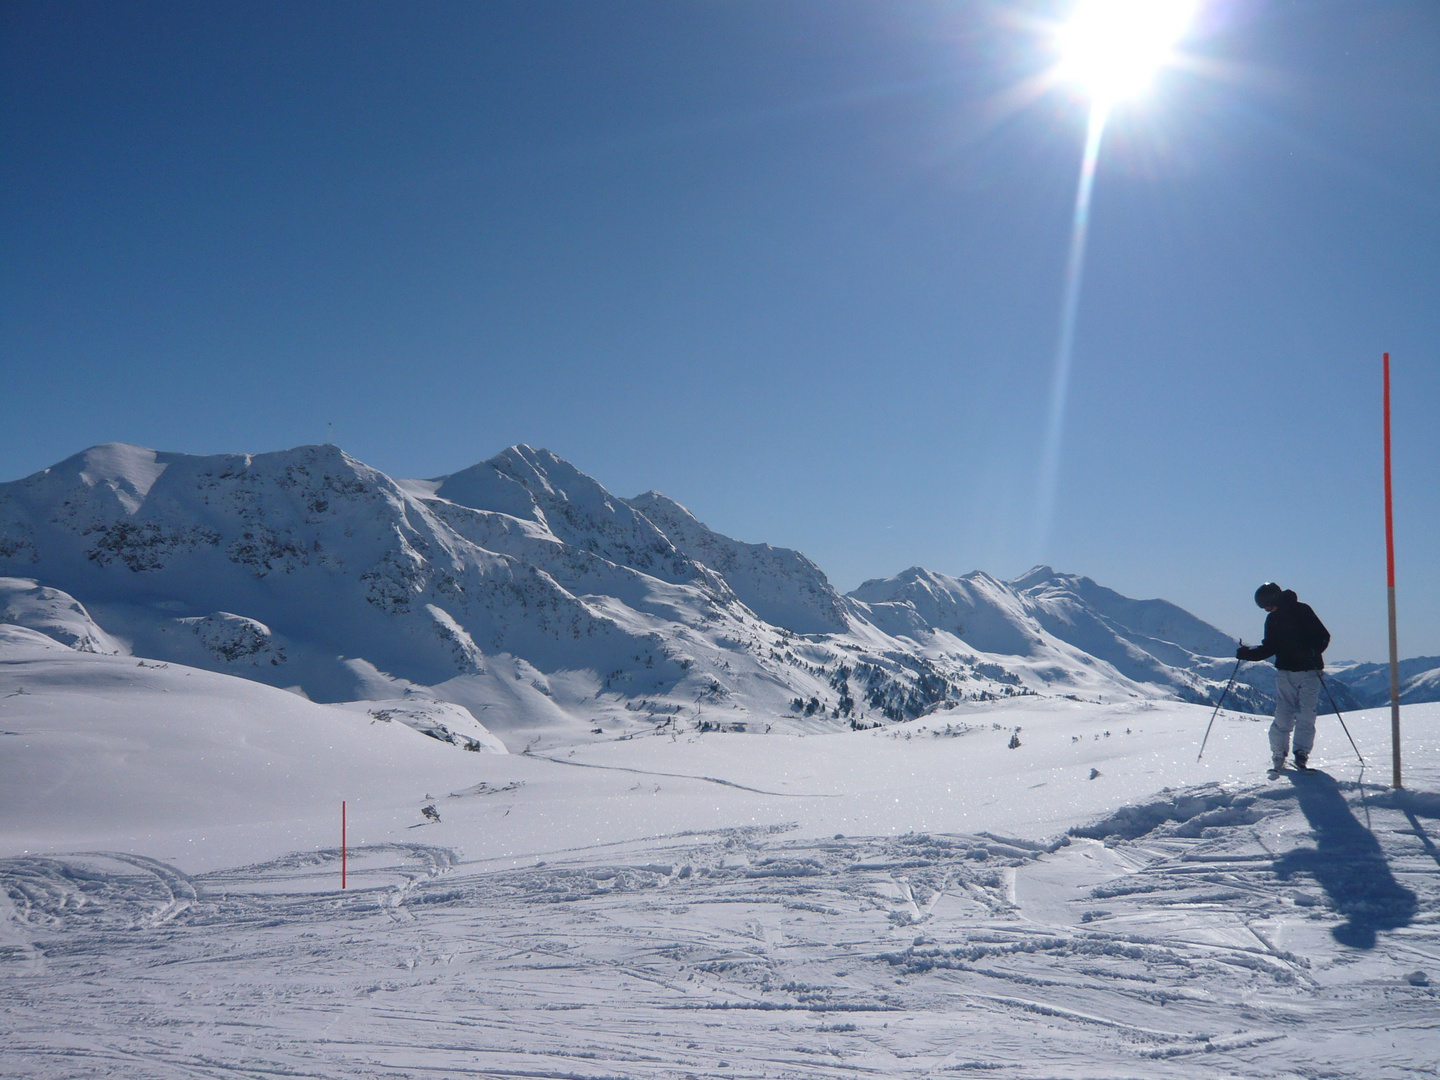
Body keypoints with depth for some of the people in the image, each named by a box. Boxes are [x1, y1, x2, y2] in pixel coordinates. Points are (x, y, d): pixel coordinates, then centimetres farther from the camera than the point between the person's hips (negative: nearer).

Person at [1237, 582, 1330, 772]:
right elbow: (1269, 648, 14)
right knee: (1283, 717, -5)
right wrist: (1247, 653, -1)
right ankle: (1278, 756, 3)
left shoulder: (1303, 611, -4)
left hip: (1308, 672, -3)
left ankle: (1301, 755, 0)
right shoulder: (1272, 619, 9)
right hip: (1285, 672, 3)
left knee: (1306, 717, -6)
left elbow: (1323, 636, -6)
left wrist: (1312, 652, -24)